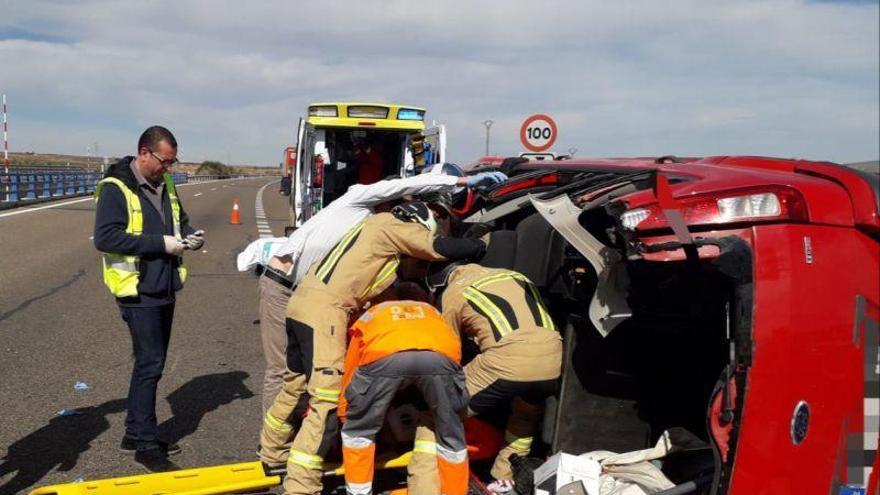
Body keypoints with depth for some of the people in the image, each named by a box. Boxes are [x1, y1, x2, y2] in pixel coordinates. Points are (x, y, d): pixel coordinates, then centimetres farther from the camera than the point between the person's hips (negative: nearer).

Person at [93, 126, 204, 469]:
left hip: (164, 289, 8)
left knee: (151, 363, 15)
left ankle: (135, 434, 27)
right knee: (149, 365, -6)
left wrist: (191, 235, 0)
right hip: (138, 292, -8)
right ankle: (146, 444, 4)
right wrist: (161, 243, -23)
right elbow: (105, 237, -21)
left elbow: (180, 220, 24)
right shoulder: (115, 189, -13)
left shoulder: (164, 184, 11)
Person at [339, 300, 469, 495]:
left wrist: (344, 415, 54)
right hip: (441, 356, 2)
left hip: (385, 356, -1)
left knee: (357, 431, 24)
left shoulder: (369, 316, 42)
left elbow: (350, 373, 42)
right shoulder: (431, 312, 46)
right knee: (451, 436, 23)